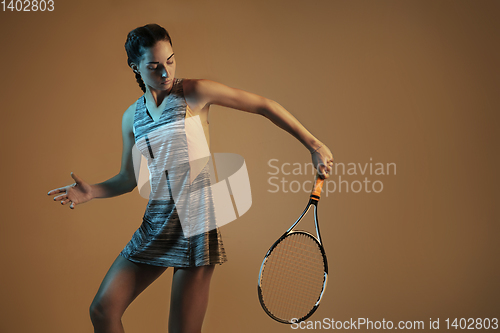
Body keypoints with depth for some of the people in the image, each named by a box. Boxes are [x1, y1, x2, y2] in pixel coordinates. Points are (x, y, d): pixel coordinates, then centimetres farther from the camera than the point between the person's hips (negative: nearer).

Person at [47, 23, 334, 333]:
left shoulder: (195, 92, -5)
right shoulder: (131, 117, 10)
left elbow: (265, 106, -3)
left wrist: (314, 144, -5)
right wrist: (91, 191, -1)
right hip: (155, 224, 5)